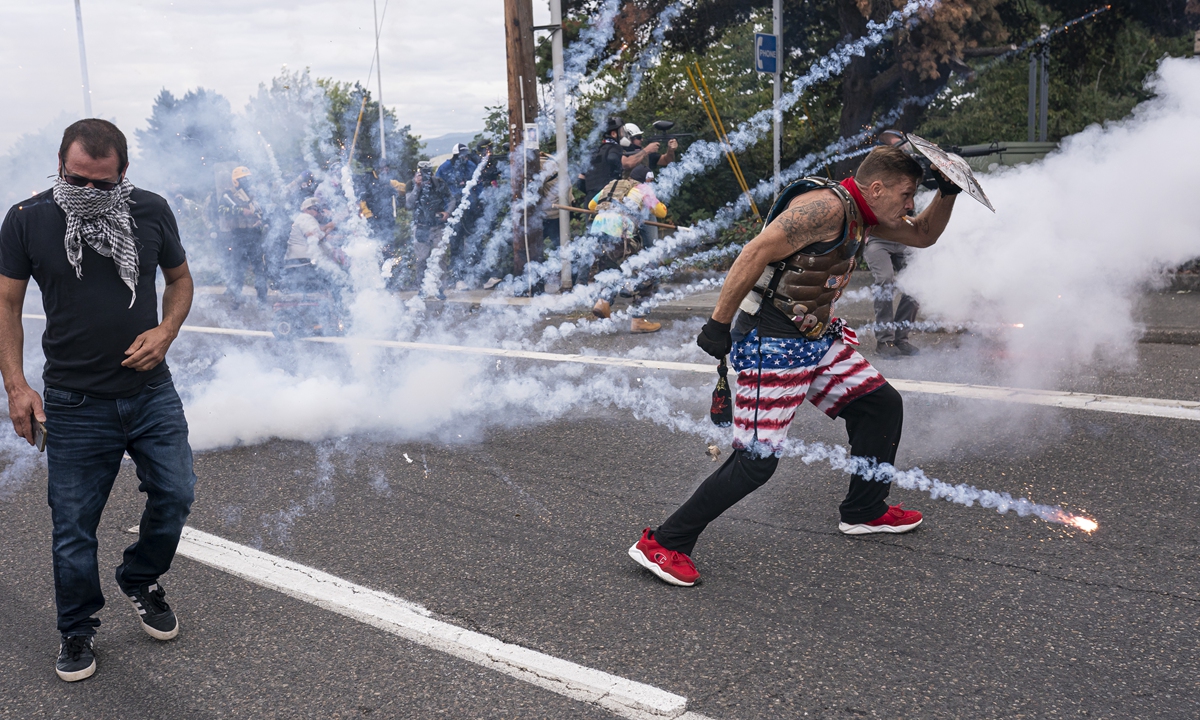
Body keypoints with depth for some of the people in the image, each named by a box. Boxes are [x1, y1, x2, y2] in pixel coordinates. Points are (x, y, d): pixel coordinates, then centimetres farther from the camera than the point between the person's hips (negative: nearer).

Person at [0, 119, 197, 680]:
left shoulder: (152, 212, -1)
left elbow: (179, 278, 12)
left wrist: (166, 331, -7)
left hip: (152, 392, 2)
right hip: (75, 404, -2)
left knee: (175, 495, 5)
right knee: (74, 526, 7)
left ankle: (141, 582, 33)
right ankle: (77, 632, 27)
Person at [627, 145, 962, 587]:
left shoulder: (862, 215, 13)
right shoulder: (826, 206, -19)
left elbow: (923, 236, 27)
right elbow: (755, 254, -23)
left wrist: (948, 192, 12)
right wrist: (719, 324, -22)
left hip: (818, 338, 10)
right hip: (774, 345, -10)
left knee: (882, 405, 15)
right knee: (757, 460, -11)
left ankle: (864, 512, 34)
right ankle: (663, 544, -2)